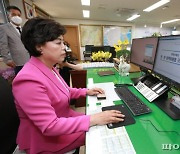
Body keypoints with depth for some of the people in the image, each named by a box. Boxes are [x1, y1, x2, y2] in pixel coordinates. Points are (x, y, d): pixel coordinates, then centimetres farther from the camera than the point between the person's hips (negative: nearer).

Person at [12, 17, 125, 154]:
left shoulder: (49, 69, -2)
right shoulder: (29, 80, -32)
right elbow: (50, 126, -31)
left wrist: (86, 91, -1)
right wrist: (93, 119, -31)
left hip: (62, 118, 7)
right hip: (47, 138, -7)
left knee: (103, 126, 9)